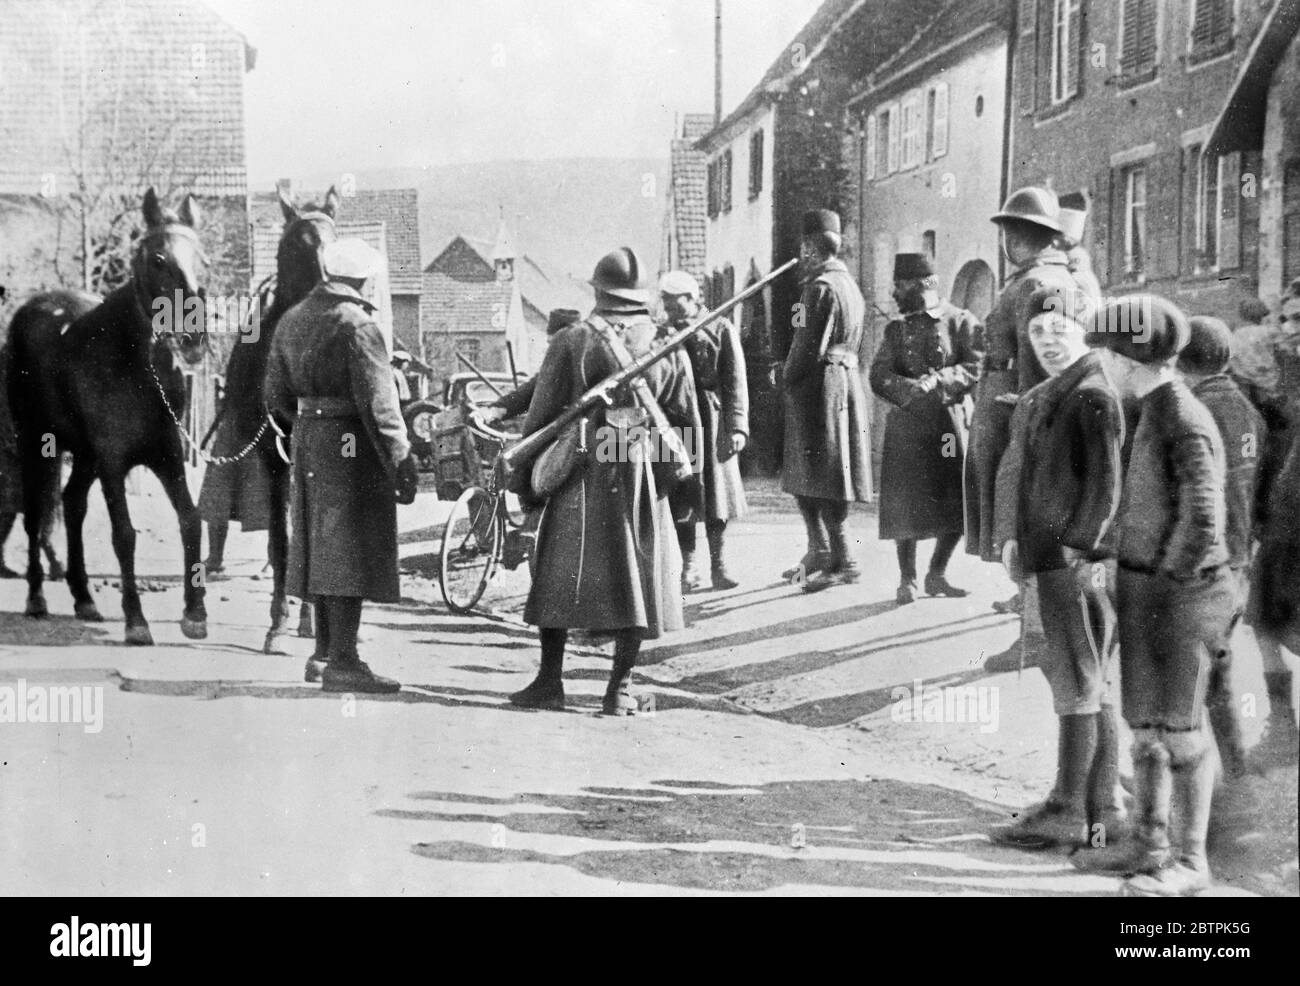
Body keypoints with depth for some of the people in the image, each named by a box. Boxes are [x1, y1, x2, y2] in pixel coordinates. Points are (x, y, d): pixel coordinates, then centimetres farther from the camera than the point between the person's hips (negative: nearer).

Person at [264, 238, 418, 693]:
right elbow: (377, 400, -19)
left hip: (308, 438, 8)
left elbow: (276, 396, 14)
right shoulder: (357, 323, -14)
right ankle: (342, 661, -7)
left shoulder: (293, 319, 11)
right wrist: (401, 459, -17)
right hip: (352, 444, -8)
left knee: (323, 546, 16)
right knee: (351, 548, -6)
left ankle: (324, 652, 25)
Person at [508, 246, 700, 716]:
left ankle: (550, 681, 11)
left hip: (581, 472, -2)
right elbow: (688, 421, 8)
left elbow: (541, 416, -2)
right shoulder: (668, 347, 4)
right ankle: (620, 688, 6)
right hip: (644, 477, 2)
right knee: (637, 575, 7)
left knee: (560, 573, 8)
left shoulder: (571, 342, -4)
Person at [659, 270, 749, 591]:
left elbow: (735, 381, -2)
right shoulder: (663, 334, 9)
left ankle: (718, 565, 13)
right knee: (681, 501, 0)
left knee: (716, 496, 3)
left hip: (712, 422, -2)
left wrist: (737, 426, -9)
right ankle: (688, 569, 6)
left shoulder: (721, 329, 1)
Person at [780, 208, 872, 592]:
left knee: (821, 479, -6)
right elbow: (860, 348, 21)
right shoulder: (850, 284, 17)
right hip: (847, 383, 10)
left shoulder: (821, 286, -14)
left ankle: (841, 561, -5)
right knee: (803, 476, 16)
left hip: (818, 388, -10)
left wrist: (787, 377, -4)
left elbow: (811, 346, -19)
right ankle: (819, 551, 22)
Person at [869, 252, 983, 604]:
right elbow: (879, 375, 2)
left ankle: (937, 574, 18)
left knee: (957, 503, 0)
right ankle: (907, 579, 10)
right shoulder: (897, 328, 13)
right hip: (905, 423, 2)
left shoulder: (961, 322, 4)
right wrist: (909, 388, -17)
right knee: (903, 503, -3)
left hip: (950, 422, -1)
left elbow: (976, 367, -7)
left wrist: (938, 380, -20)